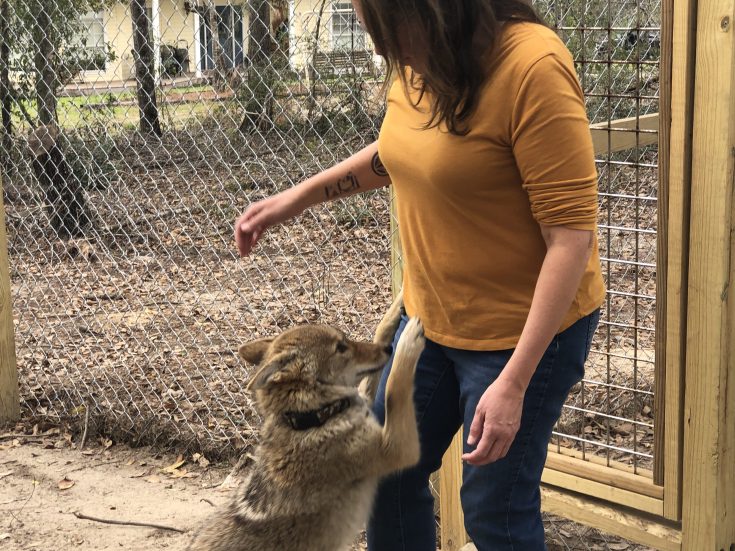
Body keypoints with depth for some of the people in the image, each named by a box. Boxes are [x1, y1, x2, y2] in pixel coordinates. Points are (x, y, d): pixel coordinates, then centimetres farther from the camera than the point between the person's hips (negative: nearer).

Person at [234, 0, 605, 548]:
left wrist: (513, 382, -29)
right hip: (432, 314, 8)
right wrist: (298, 197, 15)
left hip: (522, 330, -8)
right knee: (390, 469, 18)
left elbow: (572, 233, -27)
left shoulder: (531, 66, -27)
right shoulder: (418, 62, -4)